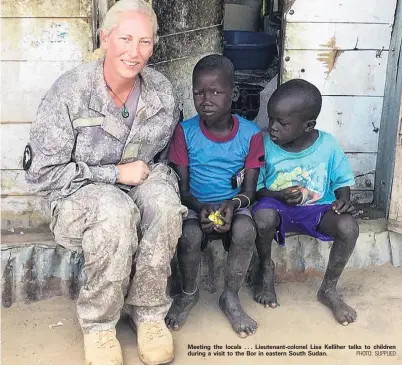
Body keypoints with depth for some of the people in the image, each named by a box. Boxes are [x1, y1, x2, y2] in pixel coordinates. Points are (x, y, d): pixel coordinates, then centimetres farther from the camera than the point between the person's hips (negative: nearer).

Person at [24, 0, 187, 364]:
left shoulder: (161, 90, -2)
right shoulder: (70, 91, -15)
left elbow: (166, 153, 16)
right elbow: (43, 173, -13)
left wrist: (152, 173, -4)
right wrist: (115, 173, -17)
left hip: (141, 183, 4)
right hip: (81, 194, -3)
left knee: (164, 202, -32)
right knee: (117, 212, -37)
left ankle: (149, 313, -13)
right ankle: (98, 324, -15)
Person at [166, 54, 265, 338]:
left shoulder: (250, 134, -7)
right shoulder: (185, 132, -7)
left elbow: (249, 189, -5)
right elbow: (182, 187, -4)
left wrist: (233, 205, -27)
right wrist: (200, 208, -25)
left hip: (234, 205, 0)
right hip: (196, 205, 0)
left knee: (245, 231, -32)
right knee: (189, 235, -31)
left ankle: (231, 297, -5)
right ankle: (189, 293, 3)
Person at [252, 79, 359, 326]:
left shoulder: (328, 145, -9)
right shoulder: (266, 146, -11)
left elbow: (342, 180, 3)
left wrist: (344, 200, -19)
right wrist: (279, 195, -23)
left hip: (318, 208, 2)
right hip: (278, 206, -1)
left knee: (349, 227, -28)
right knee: (263, 216, -37)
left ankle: (329, 289, -2)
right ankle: (266, 268, -2)